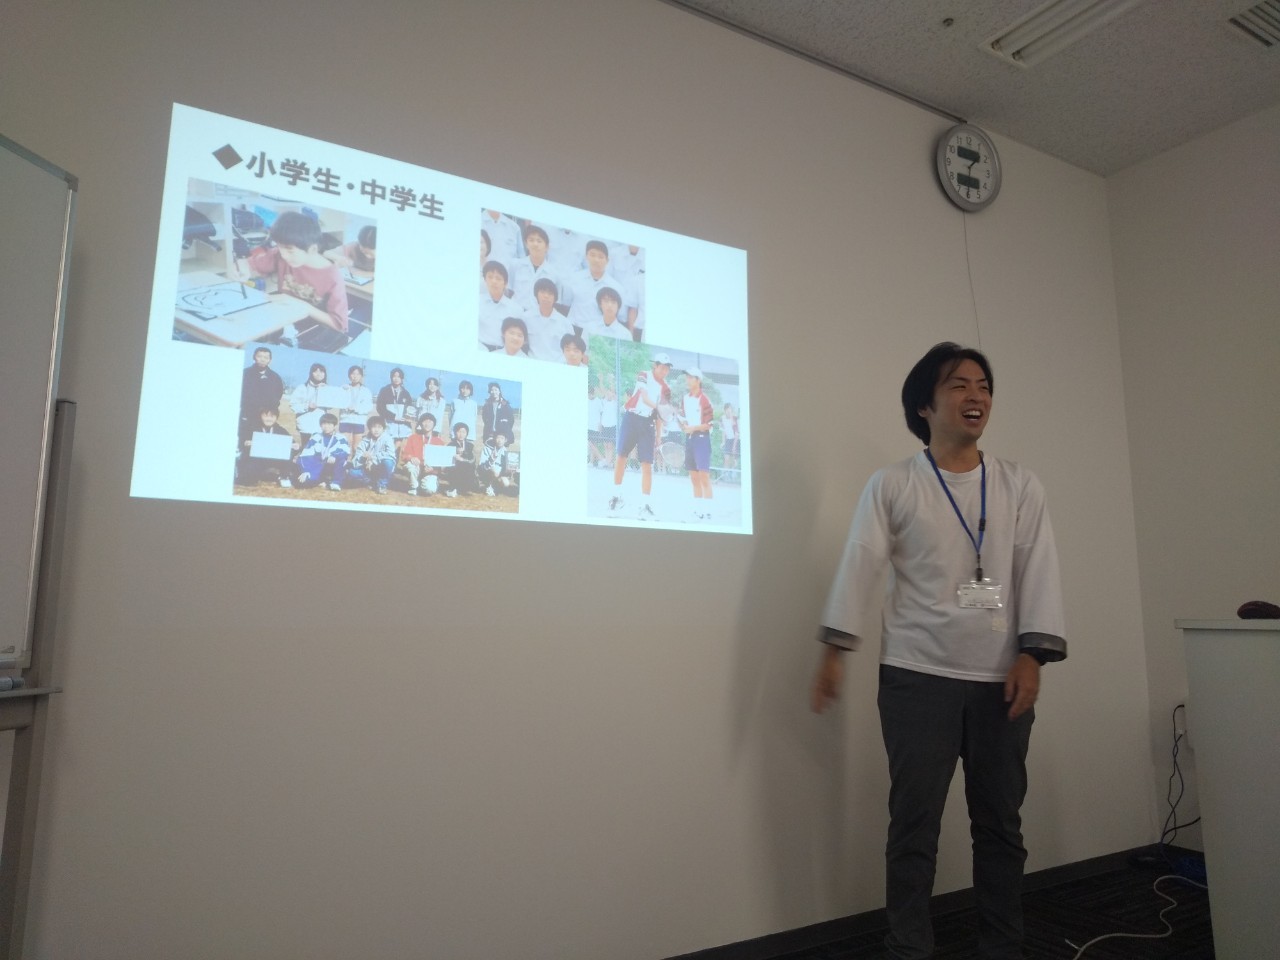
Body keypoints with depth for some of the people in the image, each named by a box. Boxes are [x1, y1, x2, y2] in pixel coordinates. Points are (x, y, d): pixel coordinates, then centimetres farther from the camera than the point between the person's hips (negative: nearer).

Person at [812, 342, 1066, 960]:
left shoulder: (1020, 486, 8)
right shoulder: (891, 485, 1)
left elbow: (1039, 572, 3)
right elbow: (861, 565, -3)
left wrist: (1031, 655, -7)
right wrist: (835, 649, -8)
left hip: (1001, 679, 3)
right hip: (916, 677, -2)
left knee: (1000, 824, 13)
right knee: (914, 825, 3)